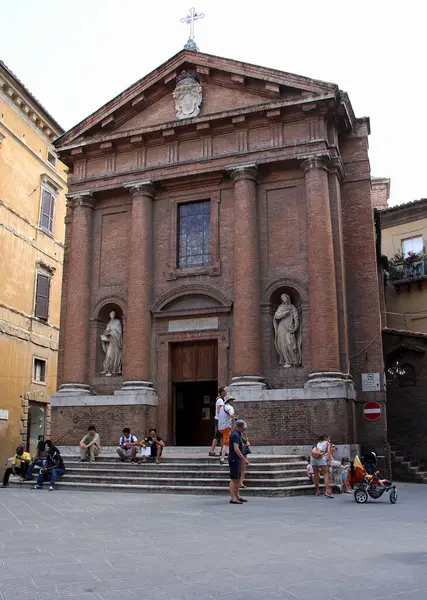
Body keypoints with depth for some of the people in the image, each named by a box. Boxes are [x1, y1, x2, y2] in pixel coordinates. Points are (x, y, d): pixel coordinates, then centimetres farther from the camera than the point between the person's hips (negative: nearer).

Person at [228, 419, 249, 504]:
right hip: (234, 460, -10)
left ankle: (237, 496, 23)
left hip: (238, 460, 10)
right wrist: (244, 459, -26)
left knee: (238, 478, 15)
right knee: (234, 479, -7)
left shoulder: (238, 434, 14)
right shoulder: (235, 435, -18)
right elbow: (236, 449, -26)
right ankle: (233, 498, -5)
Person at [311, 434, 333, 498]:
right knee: (325, 473, -4)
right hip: (321, 457, -5)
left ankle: (317, 491, 20)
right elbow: (328, 451, 4)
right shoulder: (328, 443, 20)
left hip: (313, 457, 5)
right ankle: (327, 491, -18)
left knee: (316, 474, 16)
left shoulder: (318, 443, 34)